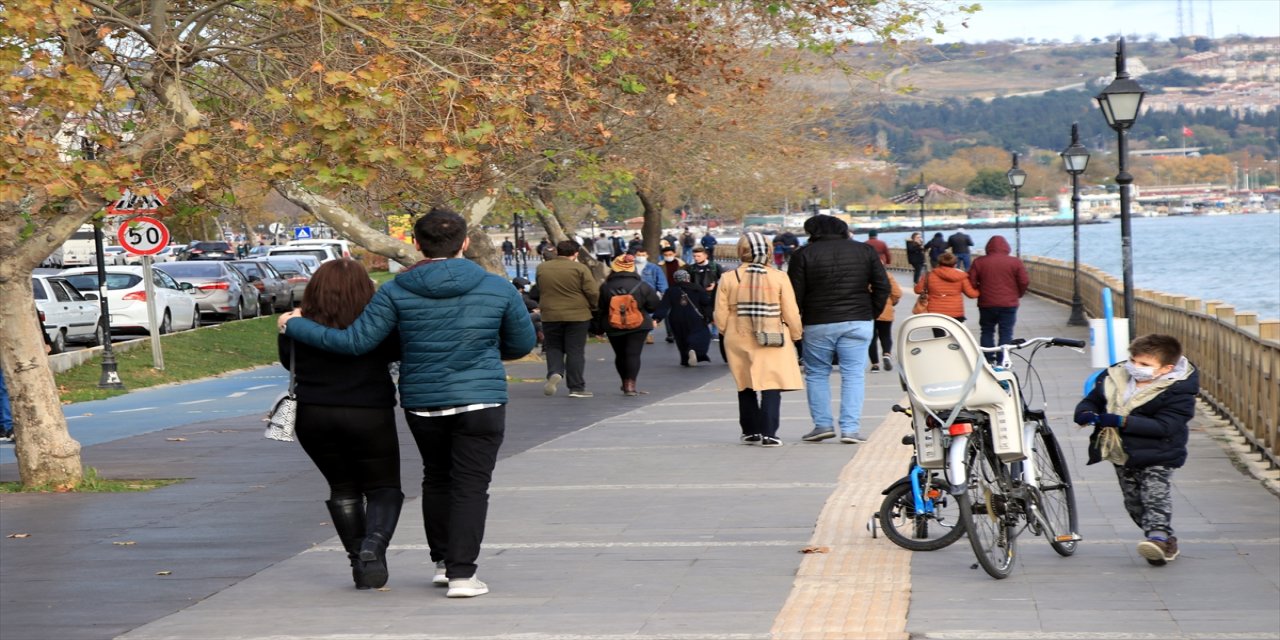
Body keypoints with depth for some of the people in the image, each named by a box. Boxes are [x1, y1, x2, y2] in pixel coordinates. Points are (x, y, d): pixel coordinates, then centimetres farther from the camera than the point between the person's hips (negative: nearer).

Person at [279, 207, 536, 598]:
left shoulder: (396, 293, -6)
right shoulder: (496, 288, -3)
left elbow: (355, 341, -9)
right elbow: (522, 344, 8)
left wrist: (293, 326, 3)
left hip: (421, 403, 2)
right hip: (480, 402, -2)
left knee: (436, 479, 20)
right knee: (470, 484, -1)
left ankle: (442, 562, 27)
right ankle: (461, 573, -7)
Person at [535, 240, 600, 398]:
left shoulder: (542, 268, 4)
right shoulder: (579, 268, -8)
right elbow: (593, 293, -9)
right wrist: (596, 310, 5)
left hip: (550, 316, 2)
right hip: (577, 315, -2)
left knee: (554, 348, 15)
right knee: (575, 351, 4)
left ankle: (555, 373, -11)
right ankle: (576, 388, 5)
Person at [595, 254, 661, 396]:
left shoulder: (605, 287, -5)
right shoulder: (642, 286, -7)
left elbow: (599, 309, 1)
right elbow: (654, 306, -2)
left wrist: (600, 328, 11)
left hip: (613, 327, 2)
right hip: (638, 326, -2)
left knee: (620, 355, 16)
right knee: (633, 354, -2)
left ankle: (625, 383, 27)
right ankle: (631, 385, -12)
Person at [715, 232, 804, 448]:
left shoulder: (728, 279, -3)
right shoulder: (779, 278, -7)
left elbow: (720, 317, -2)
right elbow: (791, 313, -5)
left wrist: (728, 332, 18)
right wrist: (796, 335, 11)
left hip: (739, 341, 2)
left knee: (746, 387, 16)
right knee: (771, 386, 1)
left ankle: (750, 432, 20)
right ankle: (768, 433, -7)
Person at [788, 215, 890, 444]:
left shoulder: (804, 254, 0)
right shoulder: (864, 251, 8)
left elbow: (795, 294, -4)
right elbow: (883, 286, 5)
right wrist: (872, 314, 12)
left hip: (818, 324, -2)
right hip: (858, 322, 2)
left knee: (816, 374, 12)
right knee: (853, 374, 3)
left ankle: (823, 424, 8)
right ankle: (851, 428, -3)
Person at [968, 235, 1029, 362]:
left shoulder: (979, 262, 1)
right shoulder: (1015, 262, -2)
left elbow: (971, 282, -2)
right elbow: (1024, 282, -4)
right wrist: (1018, 295, 14)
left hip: (986, 304, 1)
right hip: (1009, 304, -1)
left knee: (987, 332, 14)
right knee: (1006, 334, 4)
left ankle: (988, 360, 10)